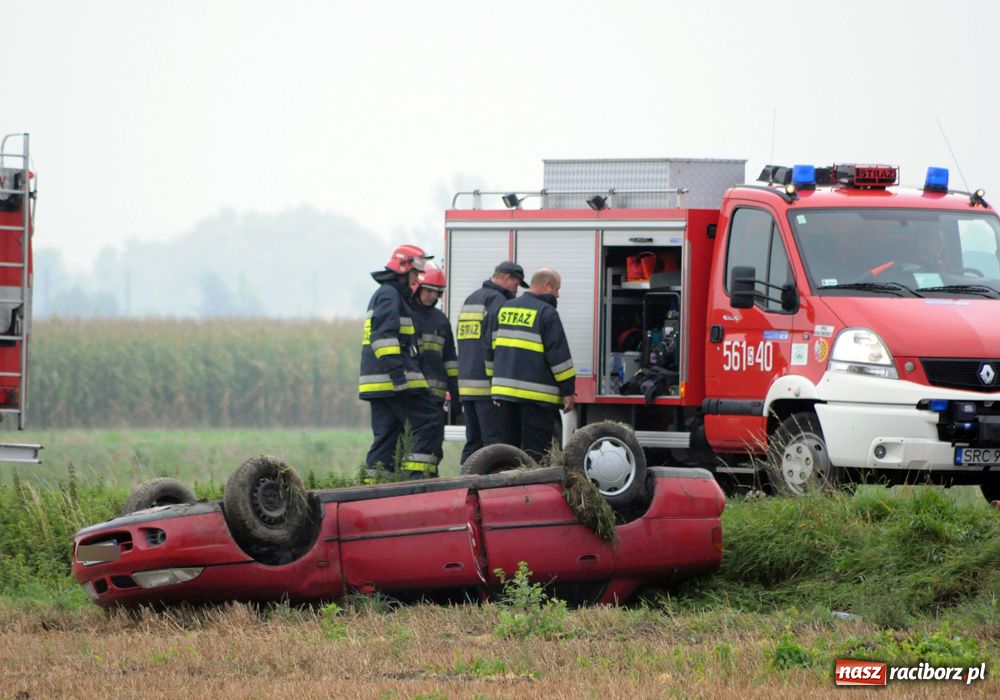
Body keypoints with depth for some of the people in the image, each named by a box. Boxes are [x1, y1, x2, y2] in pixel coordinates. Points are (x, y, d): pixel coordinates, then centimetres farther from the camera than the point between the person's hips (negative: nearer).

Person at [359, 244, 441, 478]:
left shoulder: (383, 294, 26)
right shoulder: (390, 295, -8)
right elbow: (384, 335, -19)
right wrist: (397, 372, -25)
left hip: (378, 383, 10)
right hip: (392, 379, -10)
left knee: (386, 433, 8)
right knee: (426, 422, -9)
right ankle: (416, 476, -16)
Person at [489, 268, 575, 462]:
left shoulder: (504, 309, 14)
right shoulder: (546, 313, -8)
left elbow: (491, 349, 19)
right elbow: (559, 354, -11)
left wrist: (496, 380, 25)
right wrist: (568, 390, -7)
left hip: (506, 388, 6)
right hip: (537, 393, -6)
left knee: (508, 445, 11)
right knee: (536, 450, -5)